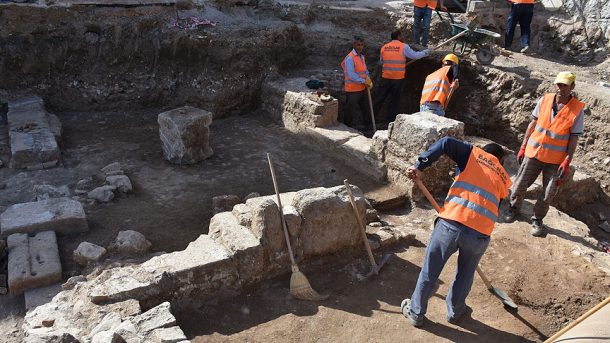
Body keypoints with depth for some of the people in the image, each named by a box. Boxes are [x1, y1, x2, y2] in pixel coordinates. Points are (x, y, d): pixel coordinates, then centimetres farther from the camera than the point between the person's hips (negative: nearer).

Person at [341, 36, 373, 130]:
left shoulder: (362, 56, 11)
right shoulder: (350, 58, -17)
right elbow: (351, 75, -24)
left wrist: (368, 80, -3)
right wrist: (364, 81, -21)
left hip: (363, 88, 9)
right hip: (353, 90, -9)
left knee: (366, 108, 19)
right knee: (350, 111, 2)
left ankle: (368, 125, 33)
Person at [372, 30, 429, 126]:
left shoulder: (384, 47, 6)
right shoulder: (404, 46, -4)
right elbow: (415, 55, -1)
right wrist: (426, 52, 14)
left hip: (385, 77, 3)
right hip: (398, 78, -2)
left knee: (379, 99, 8)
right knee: (394, 100, 9)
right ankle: (390, 120, 13)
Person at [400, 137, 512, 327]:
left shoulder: (474, 154, 15)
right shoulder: (504, 179, 22)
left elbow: (446, 143, -3)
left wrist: (420, 166, -4)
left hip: (450, 224, -2)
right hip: (480, 233, 2)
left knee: (430, 271, 17)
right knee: (465, 274, 28)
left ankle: (415, 313, 32)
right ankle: (454, 311, 47)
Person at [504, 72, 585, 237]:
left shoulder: (578, 110, -10)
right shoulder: (544, 100, -3)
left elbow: (574, 138, -8)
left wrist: (567, 162, -13)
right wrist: (523, 147, 6)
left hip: (556, 159, -2)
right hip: (533, 152, 2)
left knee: (548, 193, 4)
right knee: (520, 184, 8)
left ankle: (537, 220, 23)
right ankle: (513, 208, 33)